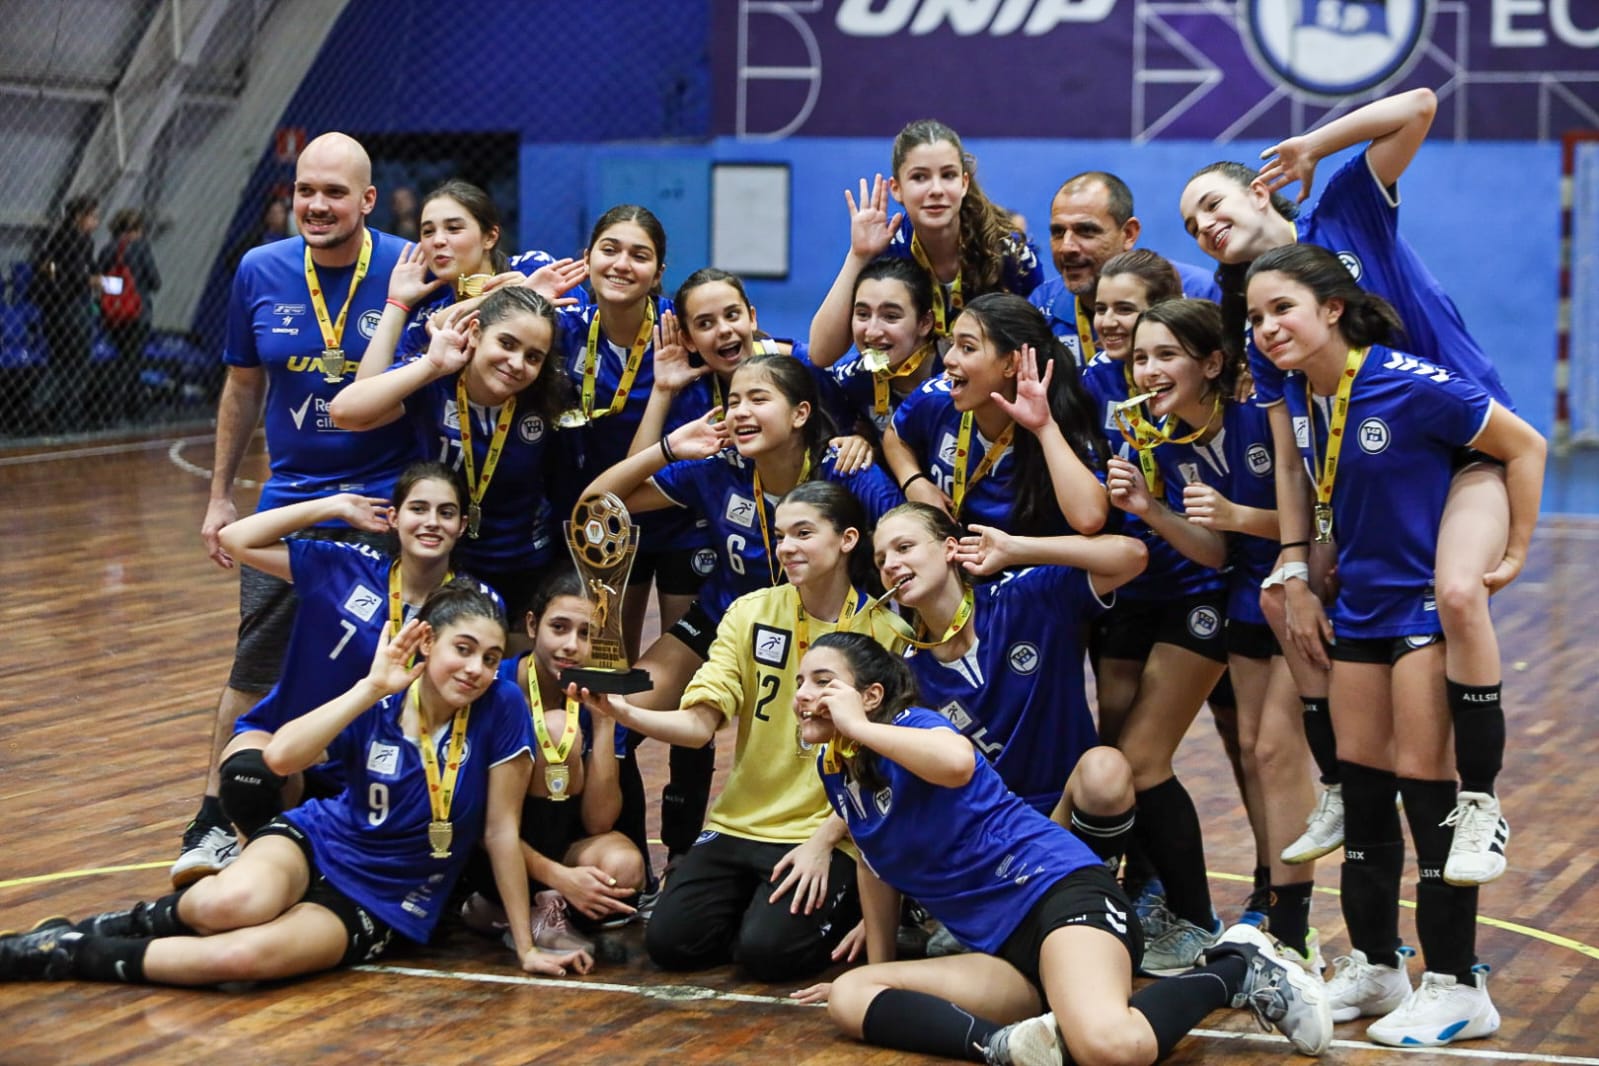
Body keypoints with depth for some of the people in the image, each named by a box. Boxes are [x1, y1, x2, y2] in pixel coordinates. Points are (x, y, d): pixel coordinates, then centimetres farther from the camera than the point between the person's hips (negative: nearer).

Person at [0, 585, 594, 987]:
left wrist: (526, 948, -5)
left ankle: (71, 956, -10)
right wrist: (373, 687, -29)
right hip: (319, 841, 1)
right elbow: (282, 757, -26)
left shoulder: (500, 710, -15)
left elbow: (501, 832, -8)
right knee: (235, 901, -37)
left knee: (244, 955, -29)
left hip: (383, 903, -1)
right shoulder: (378, 702, -11)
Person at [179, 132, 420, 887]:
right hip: (289, 503, 2)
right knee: (254, 673, 5)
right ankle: (215, 825, 17)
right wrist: (219, 496, 13)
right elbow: (243, 387, 11)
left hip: (388, 508, -2)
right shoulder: (260, 272, 0)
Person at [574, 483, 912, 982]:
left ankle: (836, 908, 9)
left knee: (768, 950, -24)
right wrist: (623, 711, -26)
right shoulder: (751, 612, 1)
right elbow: (699, 722, -8)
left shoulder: (885, 635, -7)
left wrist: (822, 842, -16)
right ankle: (752, 900, 16)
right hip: (739, 824, 3)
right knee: (670, 939, -15)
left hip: (828, 834, -3)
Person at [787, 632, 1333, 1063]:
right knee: (849, 999, -9)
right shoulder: (833, 768, 16)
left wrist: (857, 726, -21)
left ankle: (1236, 968, -7)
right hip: (1005, 950, 9)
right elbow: (876, 863, 32)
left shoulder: (909, 725, -8)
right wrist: (877, 969, 35)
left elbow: (958, 762, -34)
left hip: (1057, 890, -9)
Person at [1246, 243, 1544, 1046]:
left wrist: (1515, 554, -13)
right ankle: (1375, 969, 24)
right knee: (1361, 785, 11)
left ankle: (1457, 988, 5)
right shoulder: (1295, 396, -1)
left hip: (1430, 604, -7)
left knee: (1425, 784, -5)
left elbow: (1524, 446, -13)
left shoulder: (1408, 384, -21)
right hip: (1359, 605, 7)